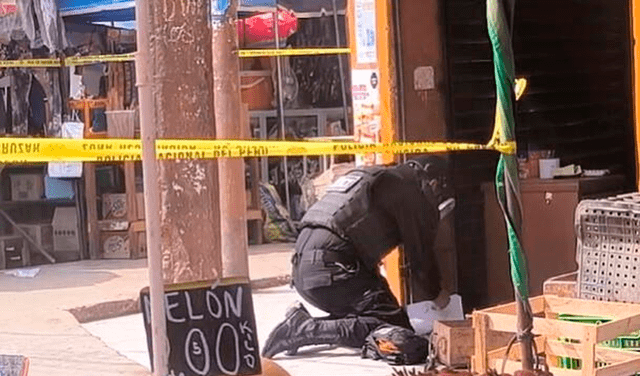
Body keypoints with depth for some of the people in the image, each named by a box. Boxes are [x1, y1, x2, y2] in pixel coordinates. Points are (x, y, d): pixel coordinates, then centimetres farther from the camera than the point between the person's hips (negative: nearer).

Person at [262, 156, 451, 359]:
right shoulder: (409, 188, 3)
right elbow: (420, 250, 6)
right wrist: (435, 294, 22)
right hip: (331, 269, -9)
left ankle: (302, 321, 1)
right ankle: (304, 330, -19)